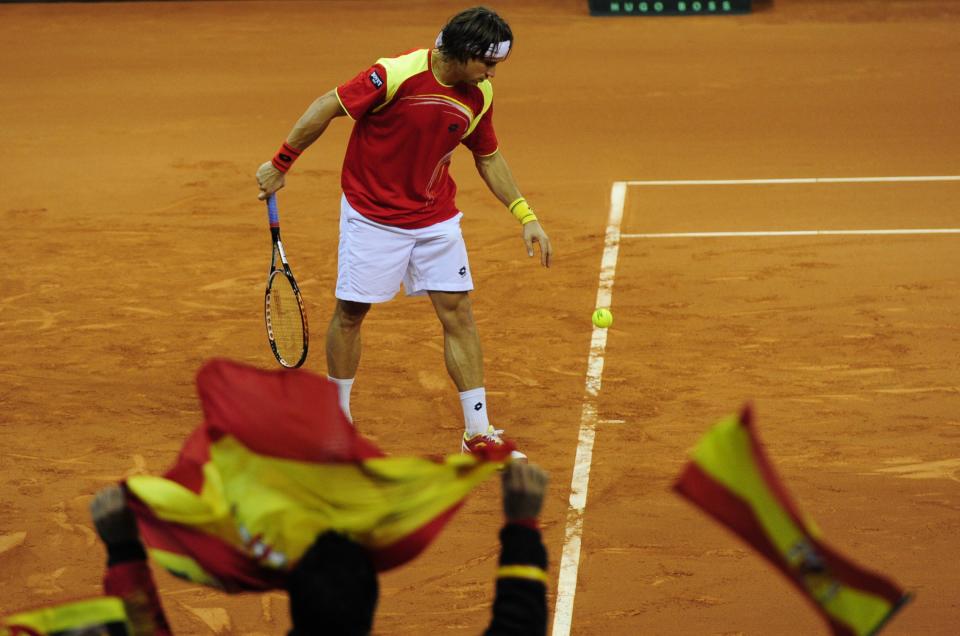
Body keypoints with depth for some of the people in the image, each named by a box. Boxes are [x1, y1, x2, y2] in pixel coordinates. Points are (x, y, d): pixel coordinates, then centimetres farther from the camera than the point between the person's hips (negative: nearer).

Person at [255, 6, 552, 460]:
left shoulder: (479, 95, -7)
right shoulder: (397, 74, -25)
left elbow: (489, 158, 10)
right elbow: (327, 107, -16)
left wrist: (524, 215, 2)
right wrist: (279, 164, -10)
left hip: (436, 217, 4)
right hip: (372, 214, -4)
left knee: (458, 313, -2)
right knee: (350, 312, 6)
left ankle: (478, 433, 2)